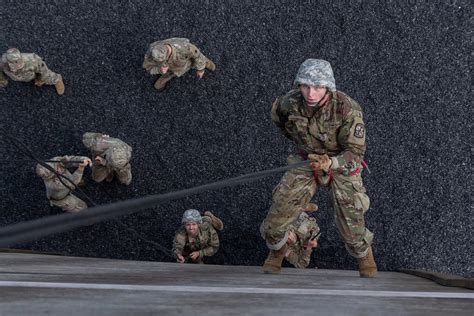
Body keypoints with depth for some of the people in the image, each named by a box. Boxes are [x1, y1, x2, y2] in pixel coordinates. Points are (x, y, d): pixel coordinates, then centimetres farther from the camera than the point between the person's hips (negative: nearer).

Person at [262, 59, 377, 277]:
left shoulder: (347, 109, -31)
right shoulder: (291, 101, -19)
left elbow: (355, 152, -28)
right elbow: (276, 114, 6)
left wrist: (330, 163, -47)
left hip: (342, 165, -2)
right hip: (307, 161, 3)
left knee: (352, 231, -2)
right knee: (275, 221, -5)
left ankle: (364, 255, 33)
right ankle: (276, 253, 28)